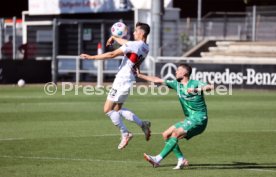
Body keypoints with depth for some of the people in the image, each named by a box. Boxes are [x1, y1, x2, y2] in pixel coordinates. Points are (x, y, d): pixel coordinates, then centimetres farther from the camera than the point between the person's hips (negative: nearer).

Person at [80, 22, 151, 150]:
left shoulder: (134, 45, -18)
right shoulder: (145, 48, 8)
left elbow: (112, 54, -19)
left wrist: (91, 57, -15)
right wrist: (114, 38, 37)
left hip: (122, 80, -9)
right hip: (129, 79, 9)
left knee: (108, 109, -3)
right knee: (117, 109, 20)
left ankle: (125, 134, 0)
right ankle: (142, 124, 14)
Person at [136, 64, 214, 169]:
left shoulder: (195, 84, -10)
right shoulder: (176, 84, 11)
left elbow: (210, 87, -27)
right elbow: (158, 80, 17)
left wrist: (196, 90, -41)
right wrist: (140, 75, 19)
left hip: (199, 119, -9)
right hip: (189, 119, 9)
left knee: (175, 134, -24)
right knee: (166, 135, 6)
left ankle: (158, 159, -28)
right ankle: (181, 160, 3)